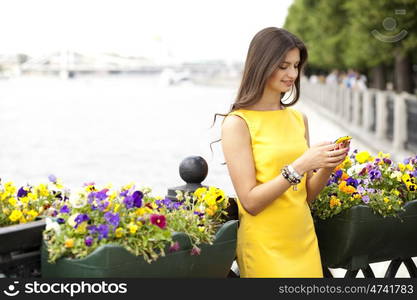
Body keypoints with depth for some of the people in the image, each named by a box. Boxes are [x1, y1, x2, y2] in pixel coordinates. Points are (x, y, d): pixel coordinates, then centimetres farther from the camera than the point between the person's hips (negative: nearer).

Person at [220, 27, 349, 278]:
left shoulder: (299, 119, 7)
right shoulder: (238, 123, -10)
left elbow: (307, 195, 10)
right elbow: (250, 202, -15)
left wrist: (327, 167, -8)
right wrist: (300, 166, -22)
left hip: (305, 241, 6)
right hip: (265, 246, -6)